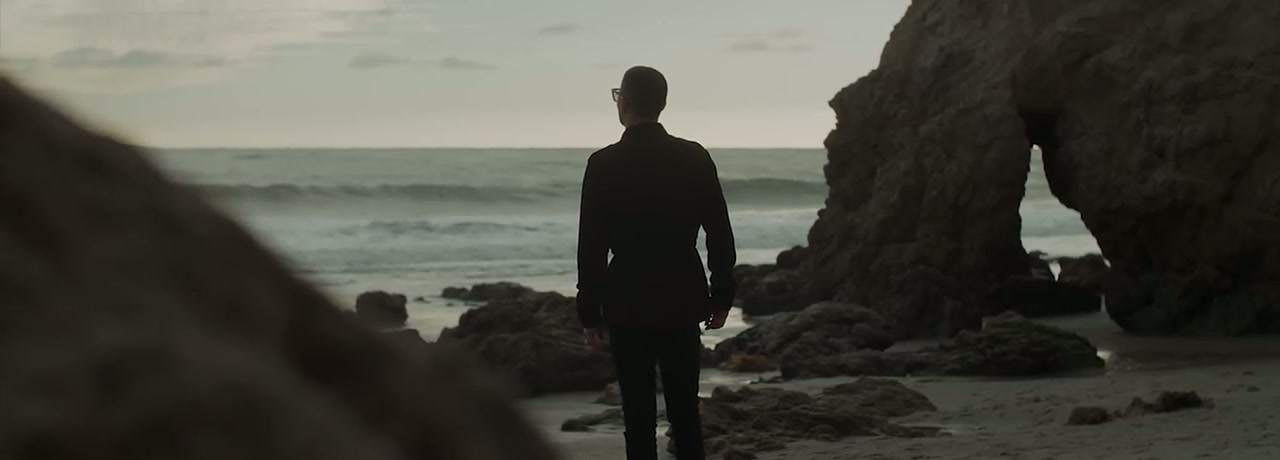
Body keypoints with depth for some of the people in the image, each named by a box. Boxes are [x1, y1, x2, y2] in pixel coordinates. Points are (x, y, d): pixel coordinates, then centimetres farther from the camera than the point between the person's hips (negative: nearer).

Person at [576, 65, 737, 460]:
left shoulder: (604, 164, -9)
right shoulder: (695, 158, -1)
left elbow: (592, 245, -8)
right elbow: (720, 234, 2)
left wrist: (590, 311, -1)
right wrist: (721, 295, 11)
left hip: (628, 305, -3)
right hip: (682, 302, 3)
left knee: (639, 416, 2)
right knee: (685, 412, 11)